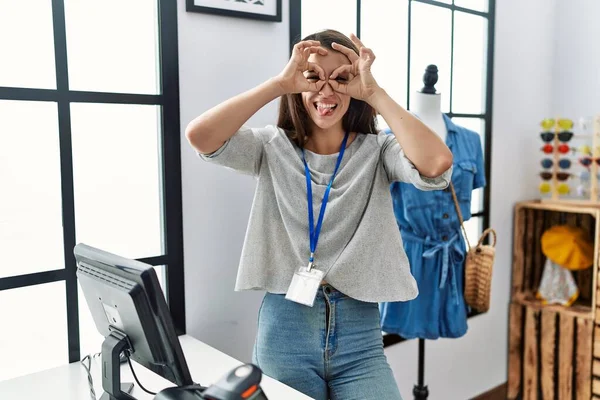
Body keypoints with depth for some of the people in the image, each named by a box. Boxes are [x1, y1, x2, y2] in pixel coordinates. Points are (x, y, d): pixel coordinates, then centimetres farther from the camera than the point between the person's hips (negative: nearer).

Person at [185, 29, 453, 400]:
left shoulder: (377, 150, -2)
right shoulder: (273, 147, 0)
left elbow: (436, 164, -23)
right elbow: (199, 136, -16)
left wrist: (374, 92, -16)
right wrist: (279, 83, -16)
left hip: (359, 332, 0)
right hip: (284, 328, 1)